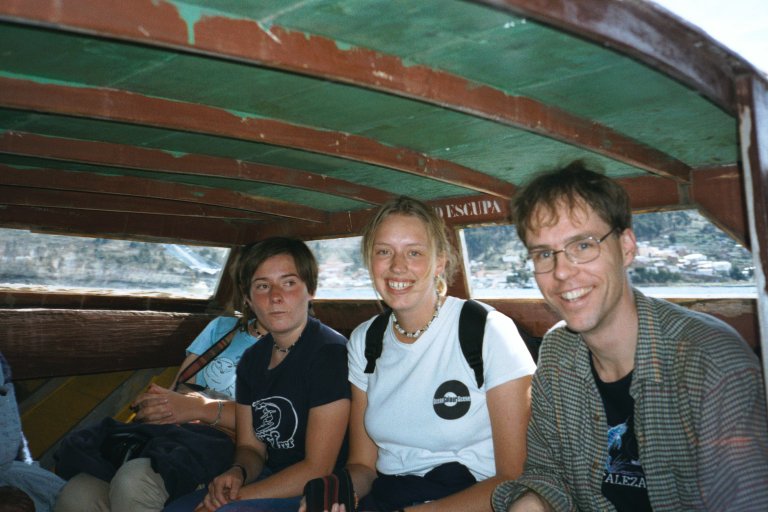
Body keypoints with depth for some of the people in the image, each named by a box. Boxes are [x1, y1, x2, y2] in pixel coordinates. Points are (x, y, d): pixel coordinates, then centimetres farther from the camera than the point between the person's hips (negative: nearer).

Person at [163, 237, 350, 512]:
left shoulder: (330, 353, -18)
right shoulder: (253, 359, 7)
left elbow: (318, 469, -19)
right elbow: (250, 446, 13)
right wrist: (237, 473, -11)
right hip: (272, 479, 7)